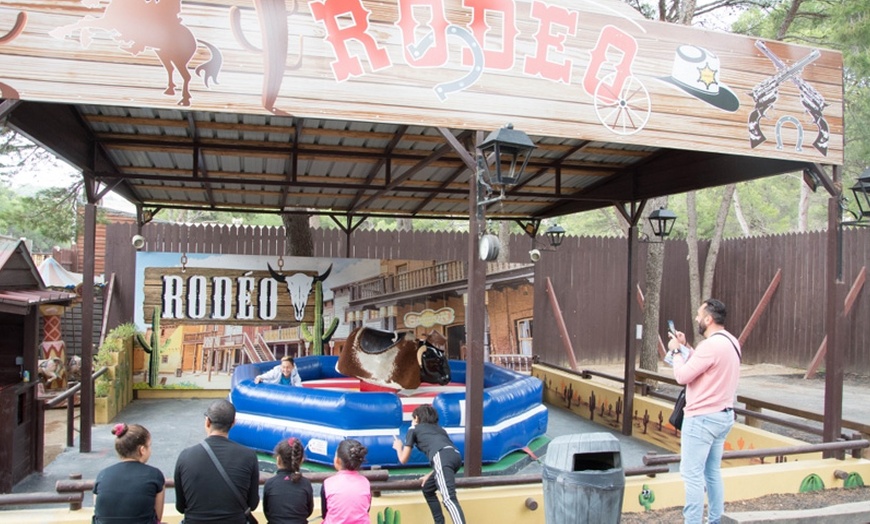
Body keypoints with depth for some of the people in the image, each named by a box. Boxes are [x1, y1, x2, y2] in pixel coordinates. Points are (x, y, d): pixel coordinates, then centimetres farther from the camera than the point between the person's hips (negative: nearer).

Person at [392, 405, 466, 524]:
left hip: (442, 457, -6)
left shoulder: (414, 429, 26)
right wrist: (429, 476, 45)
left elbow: (403, 459, 27)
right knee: (428, 489, 27)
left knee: (449, 498, -20)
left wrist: (398, 447, 49)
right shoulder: (438, 428, 39)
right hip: (455, 456, 6)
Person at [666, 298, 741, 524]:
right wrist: (685, 347, 15)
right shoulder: (730, 342, 10)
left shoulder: (711, 345, -21)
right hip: (723, 415, 10)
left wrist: (676, 351, -3)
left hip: (702, 418, -10)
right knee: (712, 472, 16)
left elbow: (682, 376, -18)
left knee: (692, 474, -4)